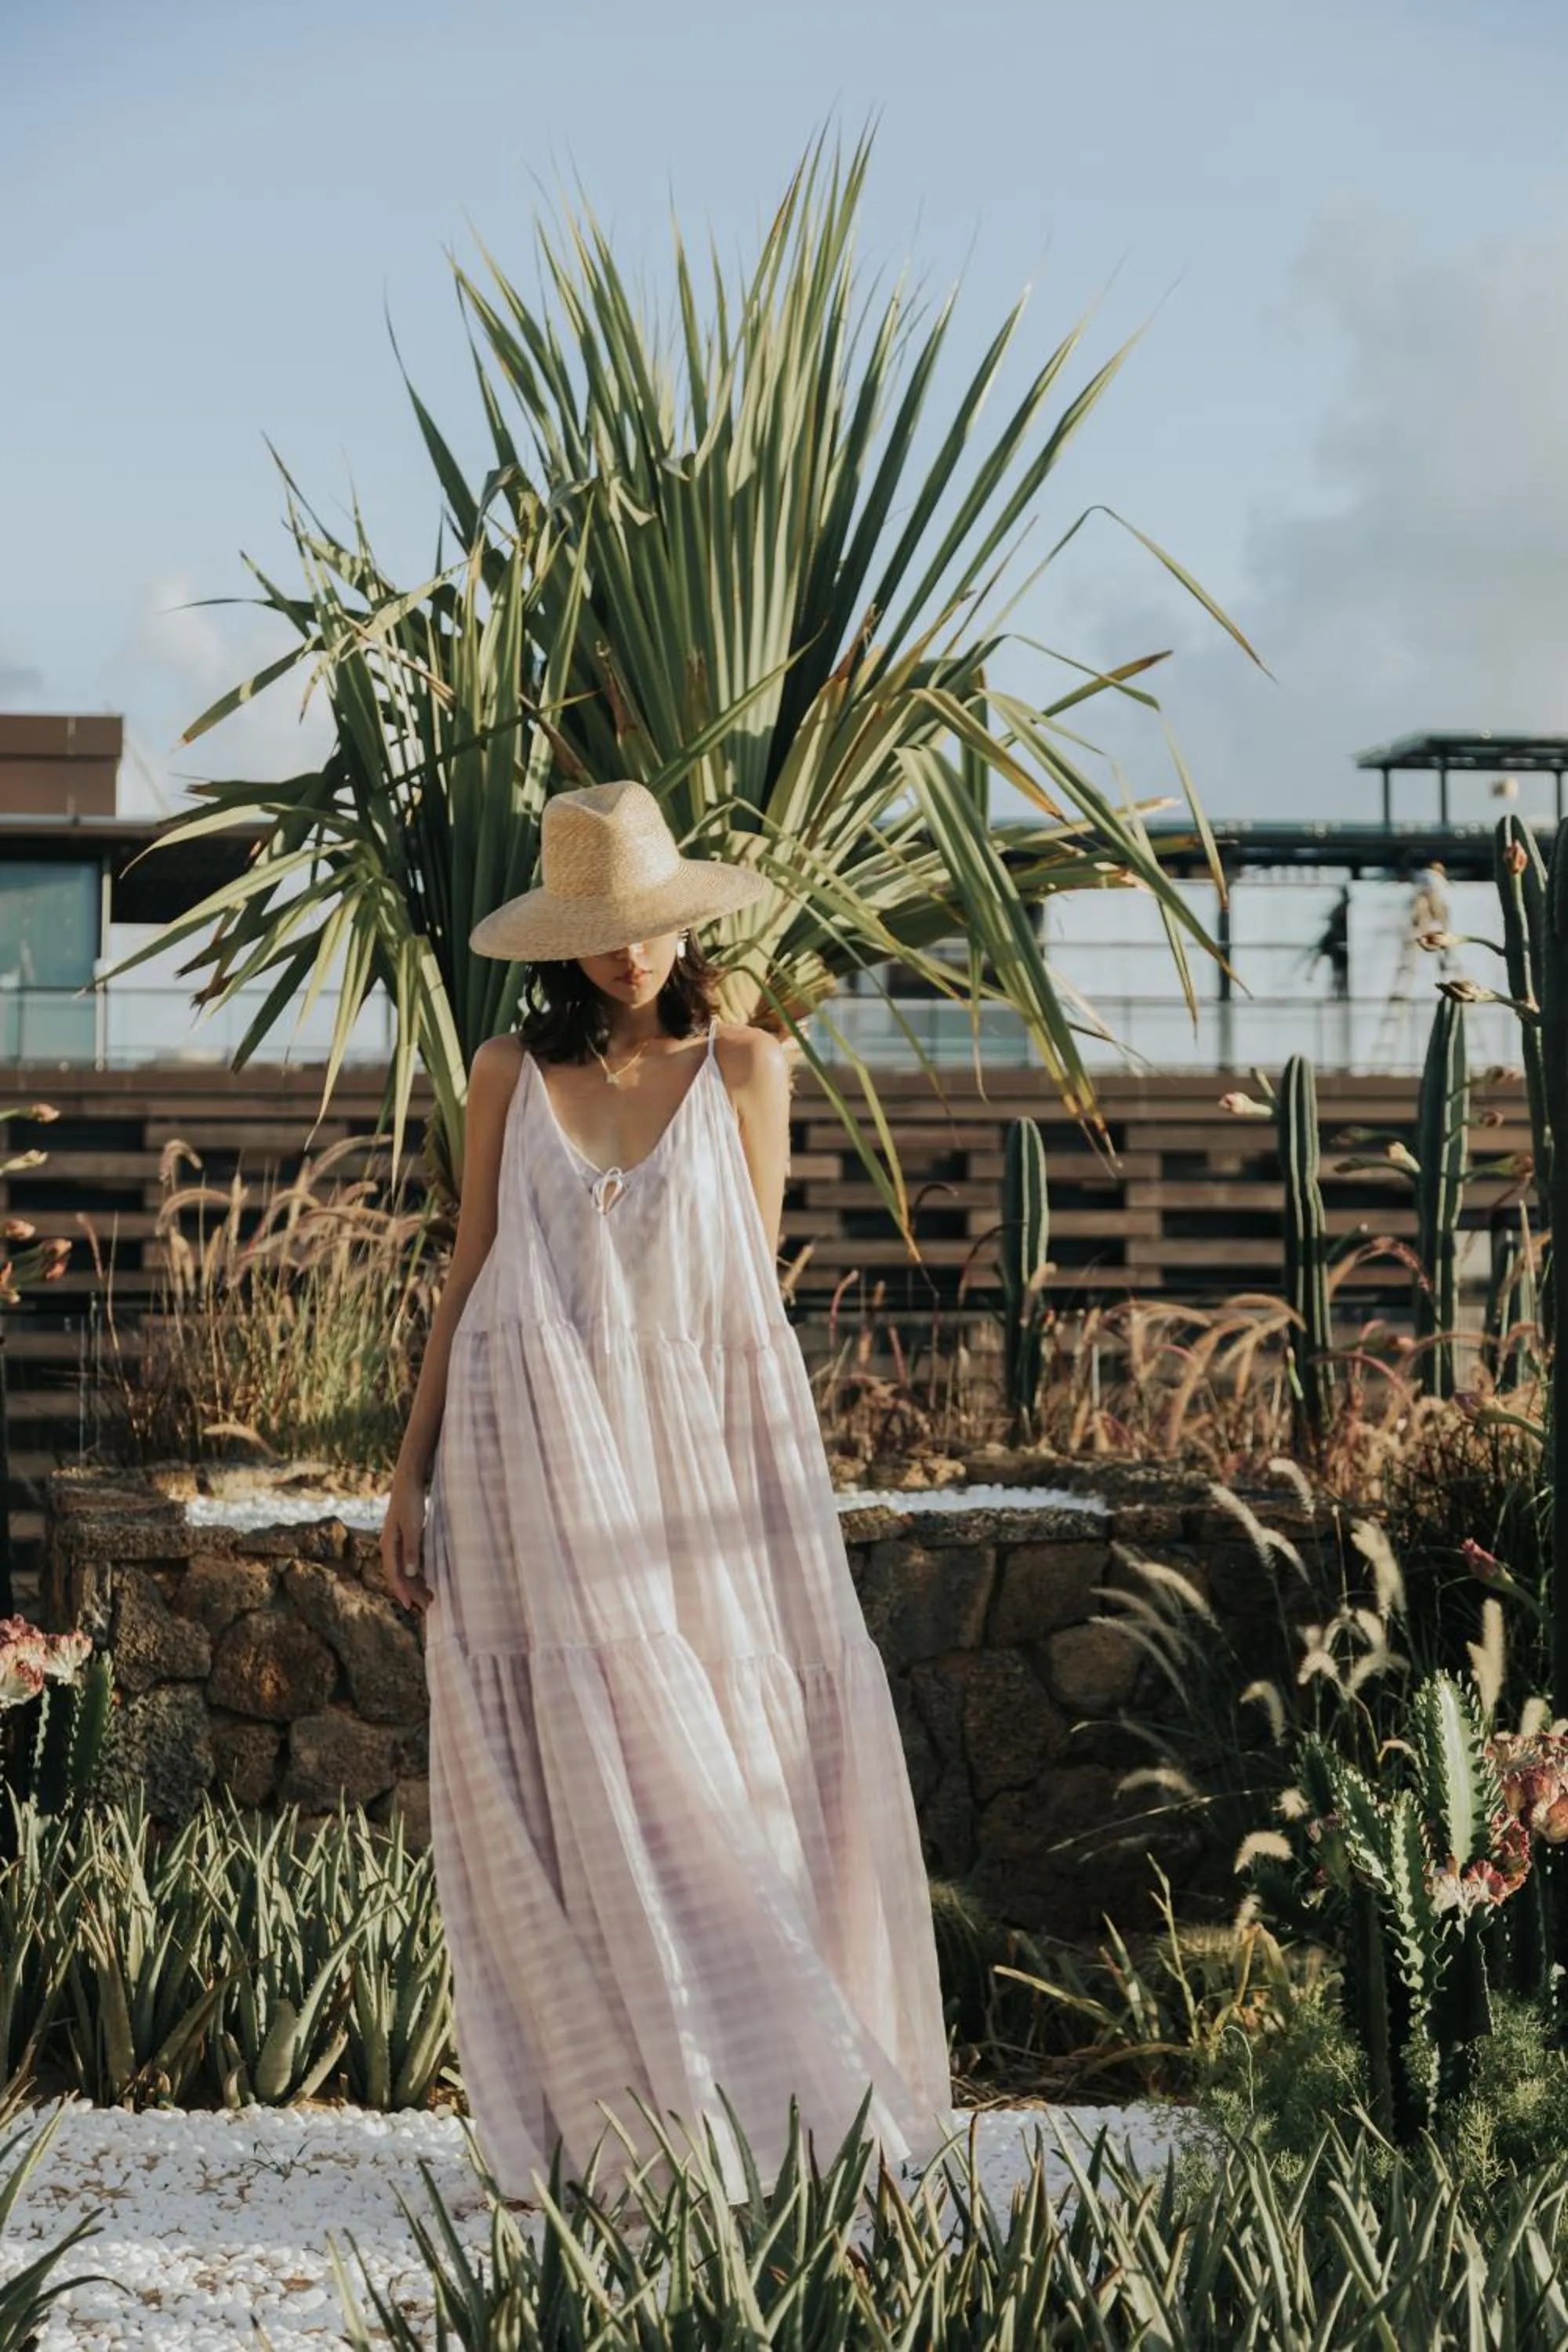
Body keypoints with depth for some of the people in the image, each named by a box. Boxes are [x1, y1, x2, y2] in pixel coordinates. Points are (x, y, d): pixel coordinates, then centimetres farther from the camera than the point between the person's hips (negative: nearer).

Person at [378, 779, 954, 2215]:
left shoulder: (743, 1068, 4)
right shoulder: (511, 1073, 6)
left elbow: (751, 1280, 6)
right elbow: (467, 1277, 8)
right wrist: (411, 1473, 6)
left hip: (693, 1444, 0)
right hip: (539, 1461, 0)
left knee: (726, 1781, 0)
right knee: (574, 1788, 0)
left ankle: (772, 2106, 10)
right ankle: (602, 2128, 8)